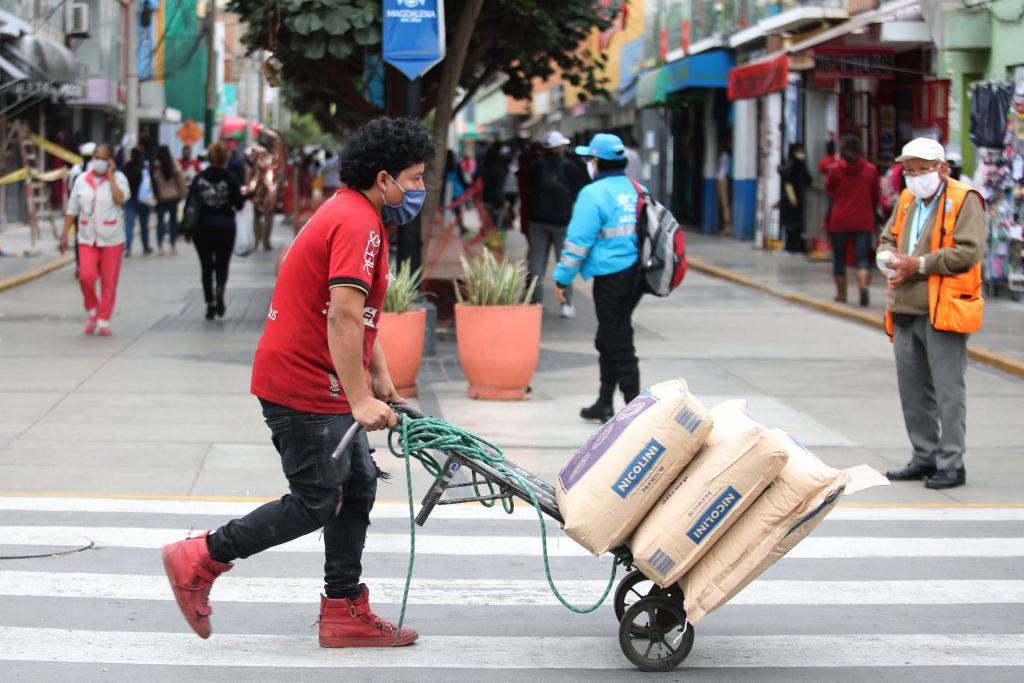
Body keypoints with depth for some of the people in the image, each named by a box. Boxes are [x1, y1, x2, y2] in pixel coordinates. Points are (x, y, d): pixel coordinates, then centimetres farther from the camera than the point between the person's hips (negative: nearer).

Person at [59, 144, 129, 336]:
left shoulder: (118, 178, -1)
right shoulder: (81, 180, 7)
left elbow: (120, 198, -21)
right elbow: (72, 210, 10)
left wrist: (110, 176, -14)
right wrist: (65, 234, 6)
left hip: (112, 240, -1)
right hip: (87, 239, 1)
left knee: (109, 283, 3)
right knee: (86, 275, -15)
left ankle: (104, 321, 15)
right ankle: (92, 310, 10)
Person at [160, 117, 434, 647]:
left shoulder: (355, 215, 16)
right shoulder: (358, 224, -19)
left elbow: (360, 314, 22)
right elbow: (343, 317, -27)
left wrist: (380, 378, 16)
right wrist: (360, 400, -27)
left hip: (324, 386, 11)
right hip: (305, 388, -11)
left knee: (358, 488, 12)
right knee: (316, 504, -3)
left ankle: (345, 612, 17)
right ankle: (199, 560, 6)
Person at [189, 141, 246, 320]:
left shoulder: (199, 179, -3)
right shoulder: (230, 179, -8)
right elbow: (239, 204, -3)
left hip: (202, 228, 1)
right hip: (225, 228, -1)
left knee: (206, 267, 12)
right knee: (222, 265, 9)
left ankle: (210, 304, 11)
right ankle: (220, 292, -19)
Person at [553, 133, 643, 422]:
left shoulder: (594, 194, -13)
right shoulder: (636, 190, 10)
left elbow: (578, 242, -13)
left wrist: (562, 279, -5)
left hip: (611, 276, -8)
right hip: (635, 275, 8)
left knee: (618, 343, -2)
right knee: (608, 339, 19)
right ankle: (604, 404, 27)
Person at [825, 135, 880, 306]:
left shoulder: (836, 169, -5)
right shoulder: (871, 170, 0)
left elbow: (829, 189, 13)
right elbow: (876, 197, 9)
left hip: (840, 221, -1)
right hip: (863, 221, 1)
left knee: (839, 258, 13)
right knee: (862, 258, 0)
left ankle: (841, 293, 18)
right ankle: (863, 286, -26)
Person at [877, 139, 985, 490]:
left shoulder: (964, 200, -6)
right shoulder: (907, 200, 16)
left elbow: (969, 251, -16)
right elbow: (888, 238, 26)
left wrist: (920, 264, -18)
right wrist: (888, 257, 2)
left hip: (944, 312, -8)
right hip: (906, 312, 8)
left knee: (948, 390, -5)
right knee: (912, 389, 13)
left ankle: (951, 464, 1)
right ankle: (925, 458, 23)